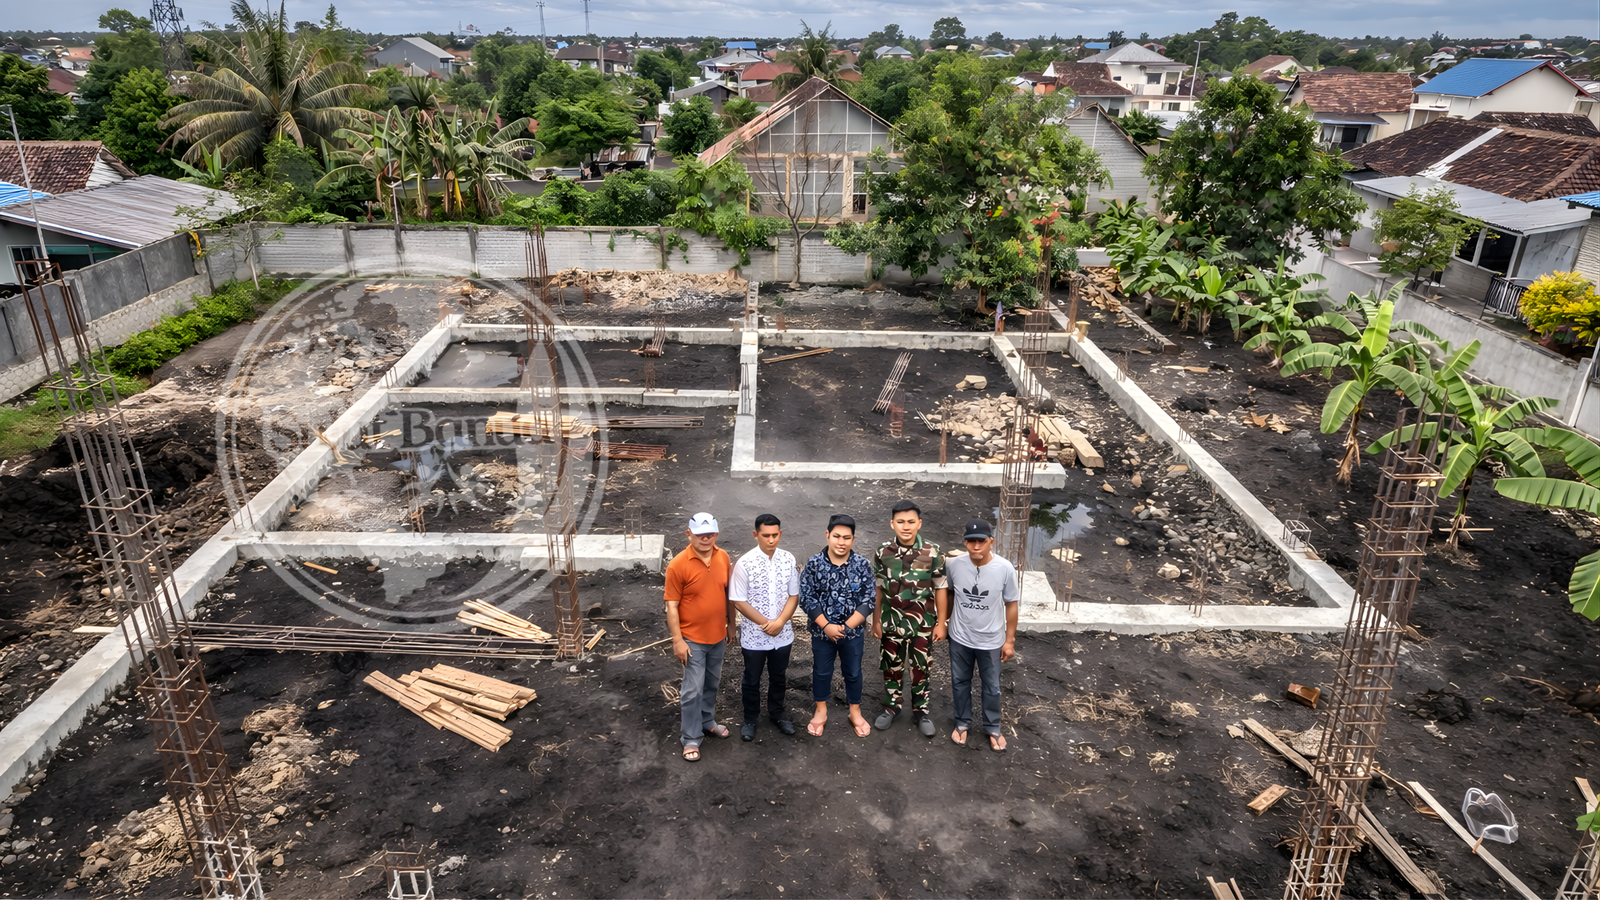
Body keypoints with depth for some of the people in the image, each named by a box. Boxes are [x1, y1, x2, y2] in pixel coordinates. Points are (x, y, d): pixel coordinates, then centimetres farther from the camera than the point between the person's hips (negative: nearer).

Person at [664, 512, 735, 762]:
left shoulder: (723, 557, -3)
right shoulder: (678, 565, -18)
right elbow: (672, 605, -14)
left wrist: (731, 624, 11)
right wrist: (677, 640, -16)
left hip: (718, 636, 5)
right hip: (692, 638, -5)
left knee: (712, 684, 20)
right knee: (693, 689, 0)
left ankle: (707, 722, 40)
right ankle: (691, 738, 14)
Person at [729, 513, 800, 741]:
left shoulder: (788, 559, -6)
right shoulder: (744, 563, -17)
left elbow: (794, 596, -1)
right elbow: (738, 601, -14)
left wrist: (779, 622, -16)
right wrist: (765, 623, -16)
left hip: (782, 634, 3)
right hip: (754, 635, -3)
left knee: (779, 677, 21)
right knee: (752, 679, 15)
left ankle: (776, 713, 42)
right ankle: (750, 719, 35)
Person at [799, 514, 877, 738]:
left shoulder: (862, 565, -12)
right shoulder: (814, 564, -13)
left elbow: (868, 601, -11)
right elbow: (807, 598, -12)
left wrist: (846, 626, -17)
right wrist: (826, 626, -17)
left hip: (853, 633, 0)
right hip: (822, 632, 0)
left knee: (853, 673, 18)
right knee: (821, 672, 17)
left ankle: (855, 713, 38)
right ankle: (821, 712, 38)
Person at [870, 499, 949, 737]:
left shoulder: (933, 552, -12)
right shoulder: (883, 552, -7)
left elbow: (941, 589, -5)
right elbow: (878, 589, 2)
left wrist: (941, 624, -4)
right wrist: (876, 621, 3)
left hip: (922, 624, -1)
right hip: (891, 623, 1)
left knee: (920, 669, 11)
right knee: (891, 667, 15)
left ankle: (920, 711, 29)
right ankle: (892, 706, 35)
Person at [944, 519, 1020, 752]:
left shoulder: (1005, 568, -20)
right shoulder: (954, 565, -16)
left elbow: (1011, 604, -9)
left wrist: (1010, 640, -4)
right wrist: (942, 622, 6)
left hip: (991, 641, -1)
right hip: (960, 638, 1)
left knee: (992, 687, 17)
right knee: (960, 683, 19)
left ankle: (992, 728, 39)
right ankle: (962, 723, 42)